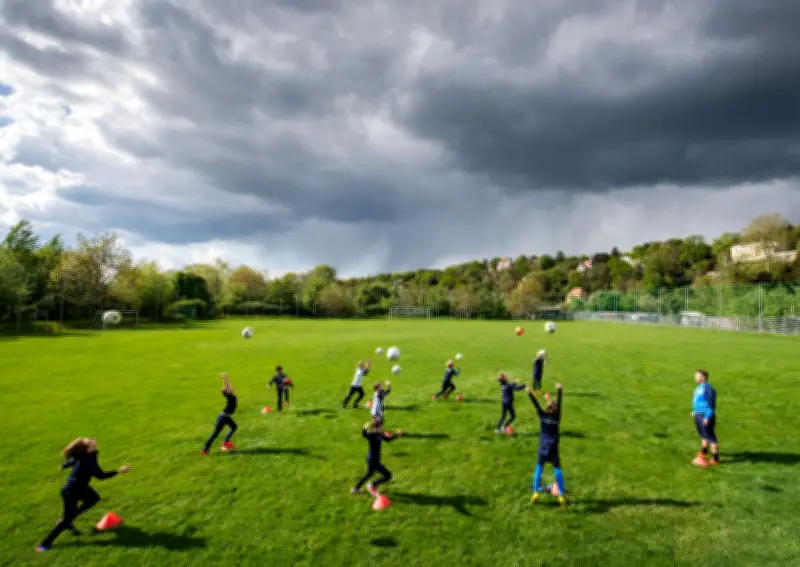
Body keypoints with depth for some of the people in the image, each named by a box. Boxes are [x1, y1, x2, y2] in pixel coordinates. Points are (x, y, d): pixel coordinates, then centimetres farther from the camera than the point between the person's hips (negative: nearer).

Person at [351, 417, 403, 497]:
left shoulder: (380, 434, 1)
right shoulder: (372, 434, -26)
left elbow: (388, 439, 19)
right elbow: (364, 435, -48)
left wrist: (396, 434, 9)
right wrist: (365, 429, -68)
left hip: (375, 460, 9)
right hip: (373, 461, -9)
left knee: (369, 474, 31)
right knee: (388, 476, -5)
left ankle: (355, 489, 48)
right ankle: (372, 486, 12)